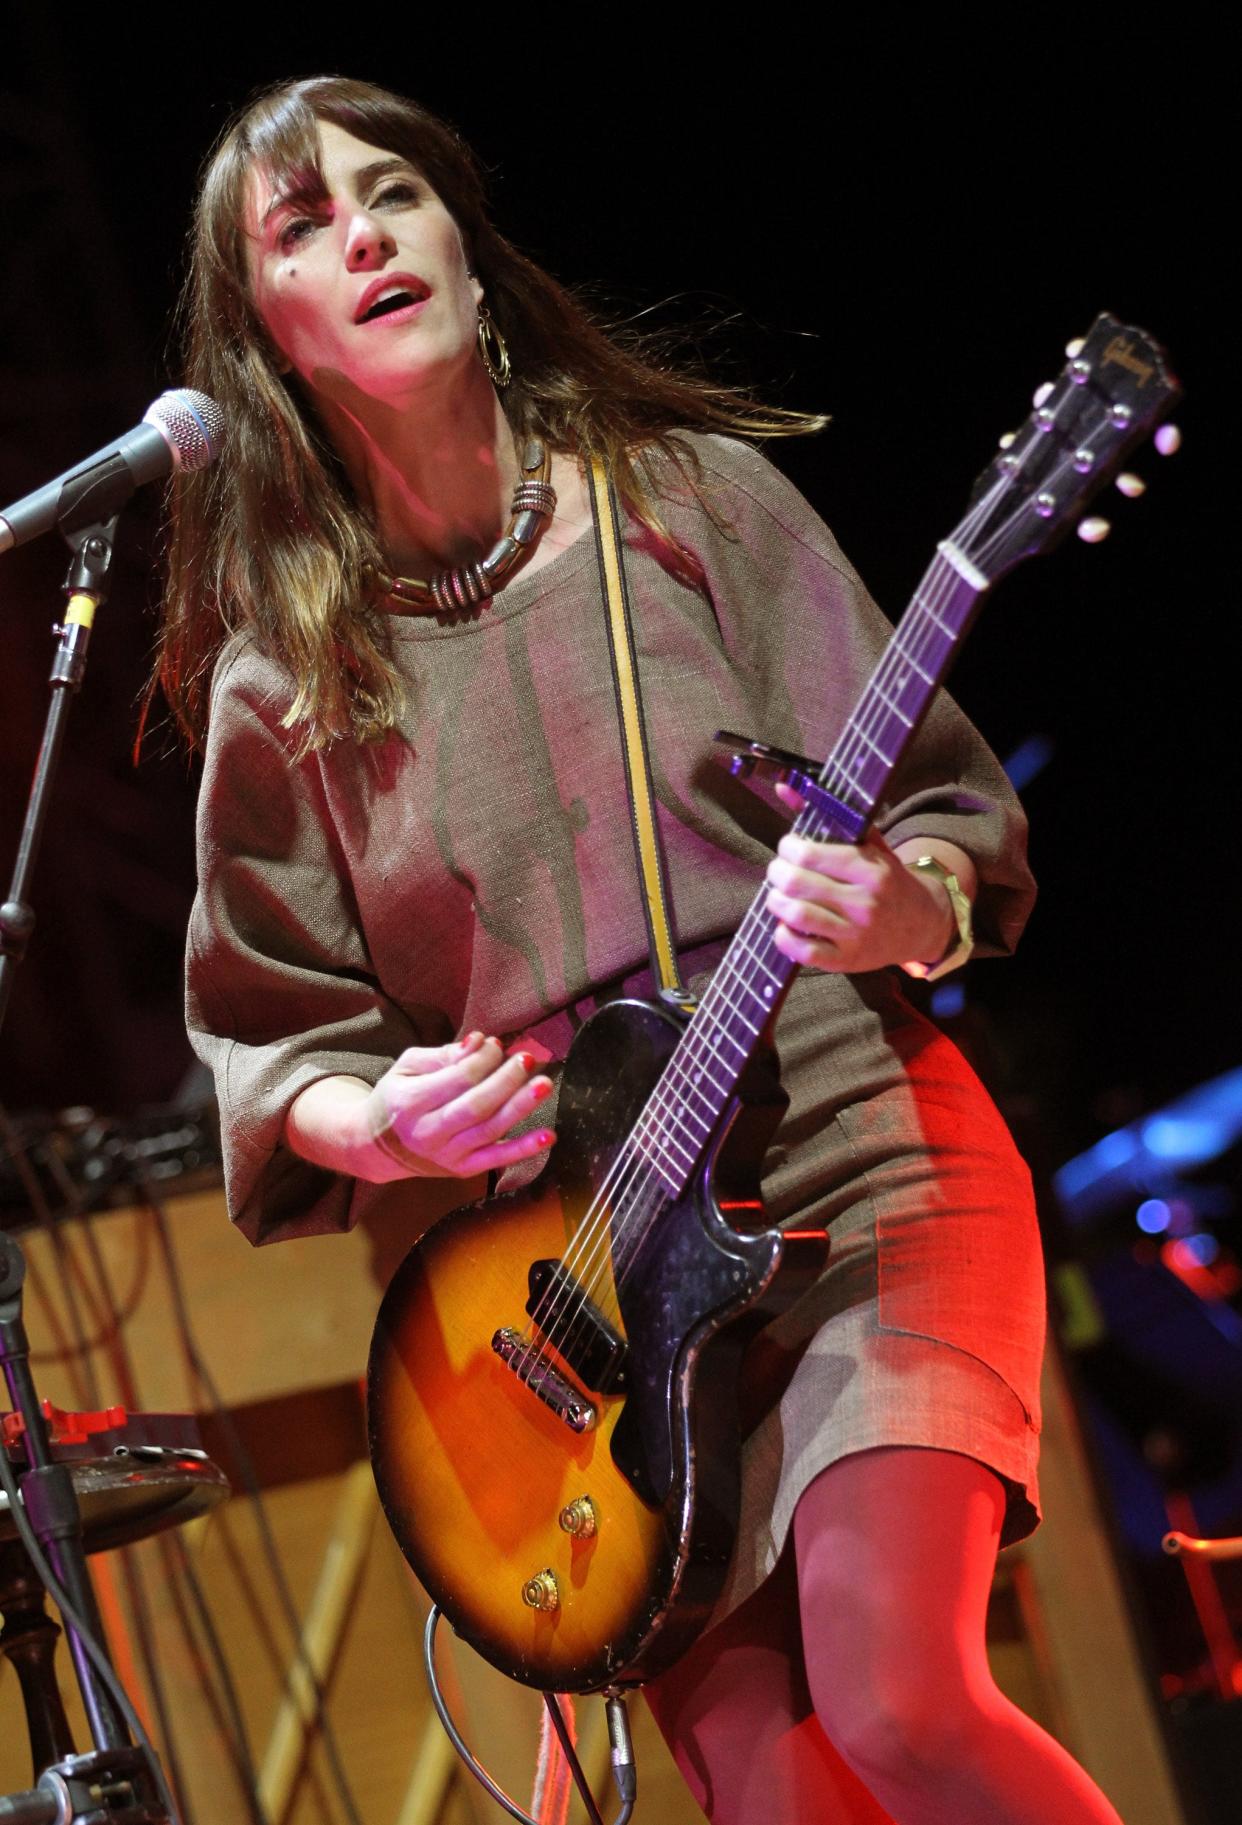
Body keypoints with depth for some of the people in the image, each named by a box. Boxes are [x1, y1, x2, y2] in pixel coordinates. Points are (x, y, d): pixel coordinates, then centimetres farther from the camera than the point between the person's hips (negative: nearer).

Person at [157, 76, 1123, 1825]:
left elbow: (949, 810, 3)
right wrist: (385, 1120, -11)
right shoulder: (285, 678, 7)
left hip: (864, 1172, -2)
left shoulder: (692, 494, 4)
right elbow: (265, 1033, 11)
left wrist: (903, 907, -20)